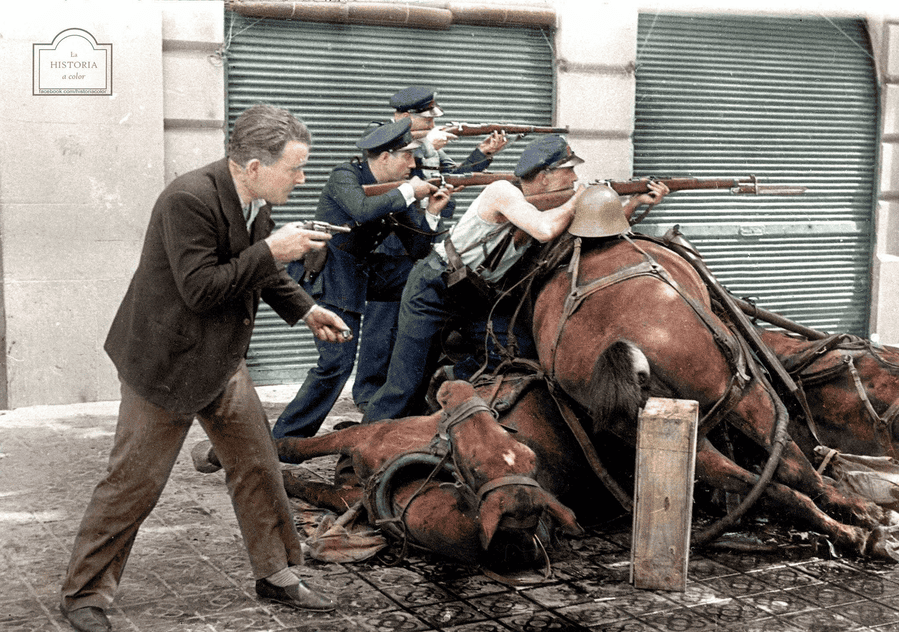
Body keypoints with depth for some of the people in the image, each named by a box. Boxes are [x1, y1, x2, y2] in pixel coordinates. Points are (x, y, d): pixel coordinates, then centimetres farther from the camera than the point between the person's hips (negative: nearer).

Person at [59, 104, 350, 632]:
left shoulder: (256, 201, 1)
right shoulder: (188, 200, -26)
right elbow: (200, 289, -29)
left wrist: (305, 309, 7)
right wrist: (271, 252, -28)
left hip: (223, 362, 8)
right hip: (167, 365, -8)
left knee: (258, 466, 12)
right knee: (134, 483, 1)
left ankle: (277, 573, 28)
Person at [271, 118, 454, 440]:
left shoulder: (395, 191, 6)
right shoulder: (345, 175, -12)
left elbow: (418, 247, 4)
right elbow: (363, 209, -34)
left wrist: (432, 212, -11)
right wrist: (408, 192, -22)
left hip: (352, 278, 8)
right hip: (323, 278, -8)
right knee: (338, 360, -16)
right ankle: (285, 437, -7)